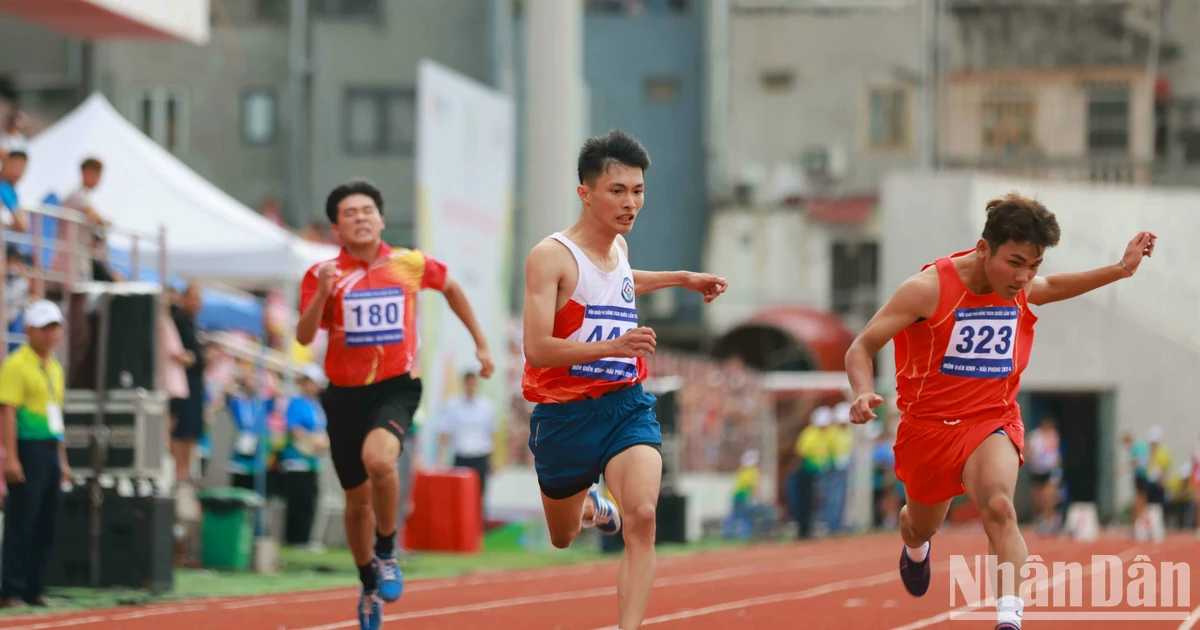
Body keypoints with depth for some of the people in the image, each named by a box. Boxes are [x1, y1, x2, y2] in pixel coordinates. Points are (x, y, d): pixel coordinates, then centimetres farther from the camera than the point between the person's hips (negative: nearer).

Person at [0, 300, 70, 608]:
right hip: (28, 449, -8)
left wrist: (62, 460, 21)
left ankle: (34, 588, 14)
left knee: (47, 525, 8)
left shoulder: (55, 368, 18)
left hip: (50, 452, 8)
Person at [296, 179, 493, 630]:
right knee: (358, 498, 11)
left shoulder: (410, 264, 0)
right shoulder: (324, 275, -3)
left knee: (379, 458, -32)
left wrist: (480, 343, 21)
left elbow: (451, 288, 20)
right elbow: (304, 337, -13)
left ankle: (387, 554, -9)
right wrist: (322, 294, -29)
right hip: (345, 394, 2)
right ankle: (369, 587, 35)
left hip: (394, 389, -2)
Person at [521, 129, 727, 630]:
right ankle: (590, 507, 54)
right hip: (565, 413, -4)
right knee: (563, 540, 17)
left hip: (626, 405, 4)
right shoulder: (551, 256, -15)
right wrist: (611, 346, -36)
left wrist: (683, 279, 32)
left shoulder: (619, 246, 8)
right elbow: (536, 349, -25)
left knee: (641, 517, -23)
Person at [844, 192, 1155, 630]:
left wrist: (1120, 270, 6)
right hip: (927, 426, -1)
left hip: (992, 422, 1)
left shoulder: (1024, 290, -5)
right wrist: (864, 393, -37)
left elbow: (1053, 287, 21)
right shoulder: (929, 289, -21)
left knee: (998, 507, -31)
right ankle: (915, 547, 62)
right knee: (923, 526, 22)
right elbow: (862, 346, -16)